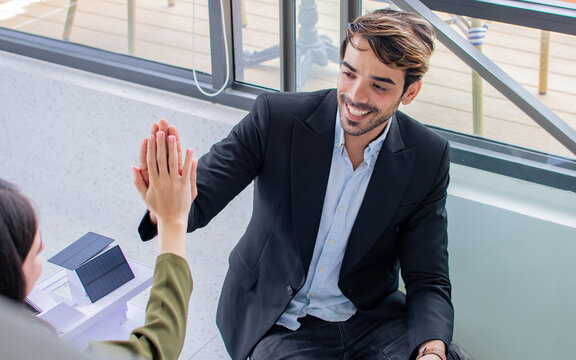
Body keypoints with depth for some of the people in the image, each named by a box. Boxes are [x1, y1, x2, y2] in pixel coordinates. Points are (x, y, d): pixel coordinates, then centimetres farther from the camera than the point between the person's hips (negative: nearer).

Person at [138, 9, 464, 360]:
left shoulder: (428, 159, -7)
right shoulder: (276, 117, -12)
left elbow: (428, 280, -5)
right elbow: (199, 197, -15)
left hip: (371, 318, 1)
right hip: (279, 323, -1)